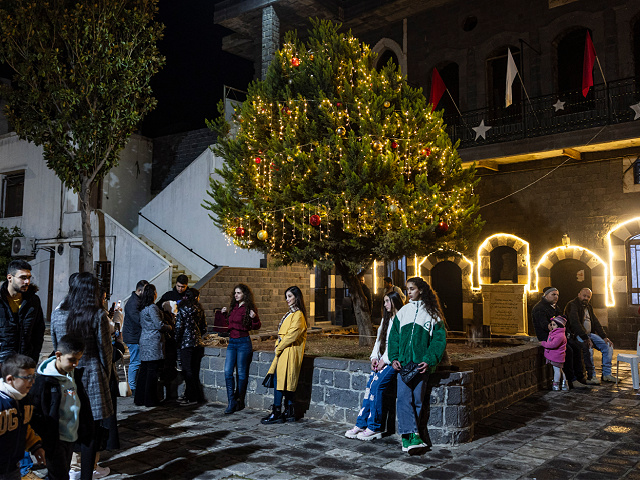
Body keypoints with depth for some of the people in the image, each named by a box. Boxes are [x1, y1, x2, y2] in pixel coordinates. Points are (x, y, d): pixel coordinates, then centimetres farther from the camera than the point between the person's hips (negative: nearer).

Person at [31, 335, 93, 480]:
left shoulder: (75, 375, 4)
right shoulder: (44, 380, -17)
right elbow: (36, 413, -13)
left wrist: (85, 432, 16)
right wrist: (39, 443, -13)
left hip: (72, 436, 7)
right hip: (54, 439, -7)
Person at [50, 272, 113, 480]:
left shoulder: (57, 314, 2)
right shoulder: (98, 315, -11)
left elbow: (55, 347, 11)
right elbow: (105, 349, -4)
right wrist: (106, 375, 9)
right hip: (92, 374, -4)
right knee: (93, 425, 5)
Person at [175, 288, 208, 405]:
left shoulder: (182, 309, -6)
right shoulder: (199, 309, 6)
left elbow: (179, 327, -11)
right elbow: (204, 328, 9)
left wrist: (177, 341, 2)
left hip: (187, 344, -5)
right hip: (198, 343, 5)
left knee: (188, 371, -1)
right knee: (195, 371, 13)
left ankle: (191, 398, -1)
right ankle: (199, 397, 17)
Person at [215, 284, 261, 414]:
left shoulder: (249, 308, -6)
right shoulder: (233, 307, 13)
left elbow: (256, 327, -7)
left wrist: (254, 318, -25)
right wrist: (222, 314, 14)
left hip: (243, 342, -6)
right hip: (232, 342, 6)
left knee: (241, 373, 3)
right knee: (228, 372, -2)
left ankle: (240, 401, 15)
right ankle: (231, 402, 4)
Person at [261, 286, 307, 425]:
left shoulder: (298, 315, -13)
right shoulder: (290, 313, 18)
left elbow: (292, 335, -19)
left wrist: (279, 348, -11)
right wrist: (278, 347, 6)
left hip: (290, 353, -10)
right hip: (283, 352, 10)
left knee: (279, 381, -8)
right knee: (287, 383, 9)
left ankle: (276, 413, -4)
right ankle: (289, 412, 14)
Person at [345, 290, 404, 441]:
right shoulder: (386, 319, 21)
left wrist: (385, 361, -14)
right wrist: (374, 358, 6)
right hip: (382, 359, 8)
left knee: (377, 386, -21)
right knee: (369, 386, -9)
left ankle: (374, 428, -14)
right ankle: (361, 424, -9)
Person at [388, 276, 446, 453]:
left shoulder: (432, 314, 6)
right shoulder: (403, 311, 15)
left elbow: (439, 339, 1)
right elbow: (394, 336, 13)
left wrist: (429, 361, -11)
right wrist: (394, 357, -1)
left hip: (422, 364, -2)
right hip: (403, 362, 2)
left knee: (417, 400, -2)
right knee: (403, 398, -12)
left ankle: (407, 437, 5)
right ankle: (413, 435, -15)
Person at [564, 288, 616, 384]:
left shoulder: (589, 307, 17)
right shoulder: (572, 305, -11)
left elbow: (596, 322, 17)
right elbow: (575, 323, -22)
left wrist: (604, 337, 3)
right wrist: (585, 338, -29)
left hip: (589, 334, 9)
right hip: (577, 335, -9)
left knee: (608, 346, -4)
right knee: (588, 347, -33)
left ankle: (606, 374, 2)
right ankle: (591, 376, -24)